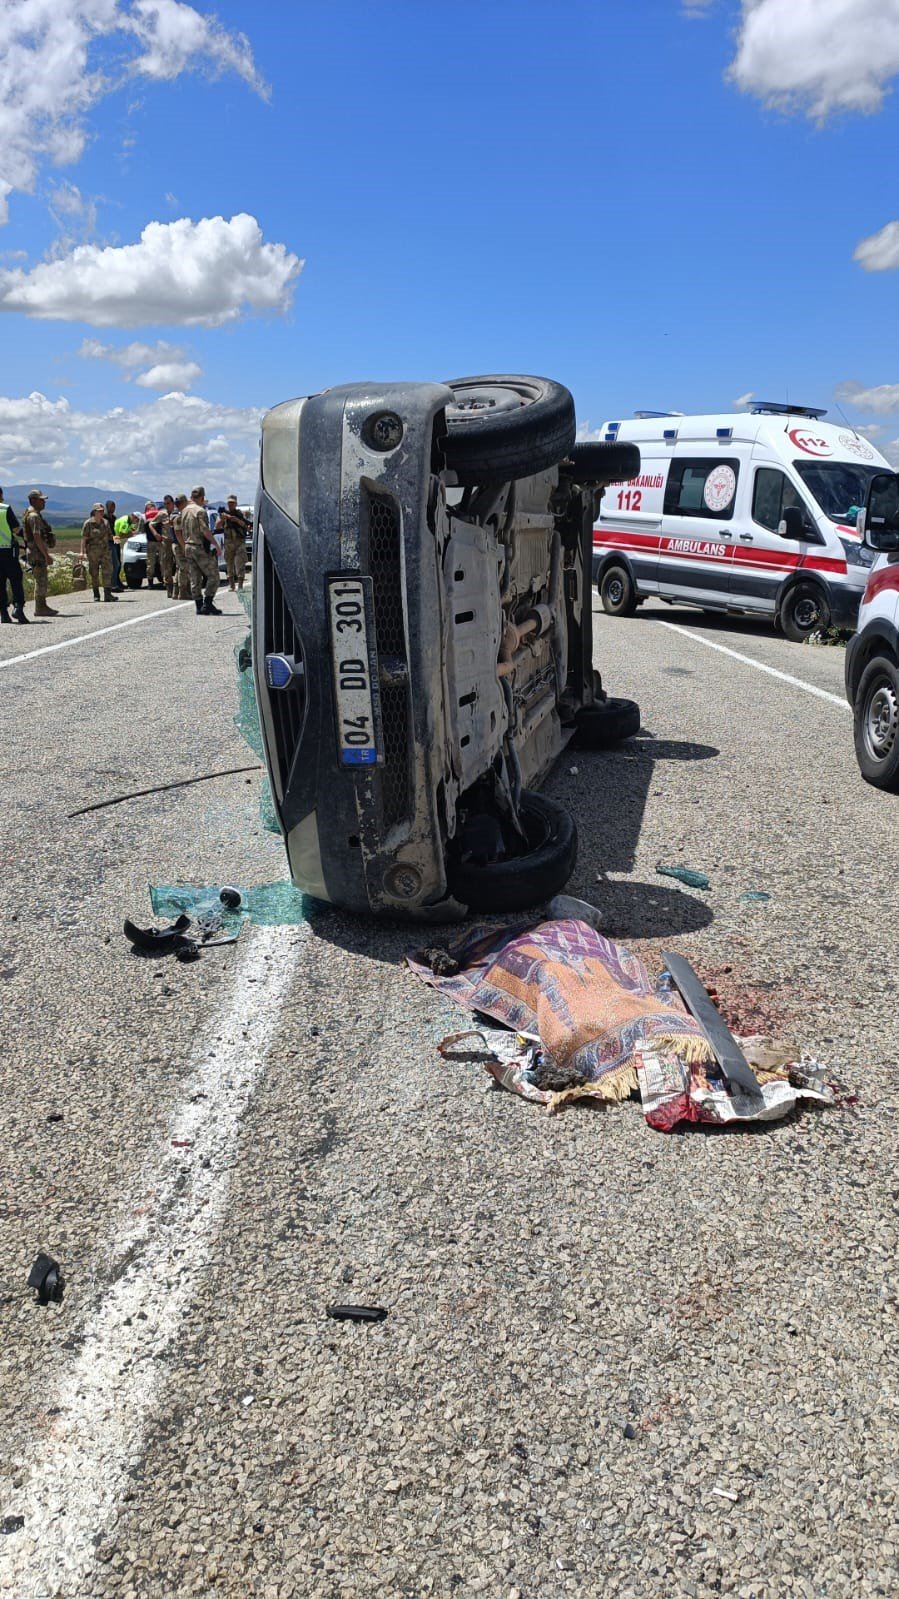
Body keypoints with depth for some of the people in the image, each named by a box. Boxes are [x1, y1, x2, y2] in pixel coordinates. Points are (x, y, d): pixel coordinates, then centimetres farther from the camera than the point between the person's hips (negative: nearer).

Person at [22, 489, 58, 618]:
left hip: (40, 552, 10)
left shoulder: (36, 515, 18)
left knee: (42, 581, 13)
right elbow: (37, 537, -23)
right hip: (37, 553, -10)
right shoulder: (34, 516, -15)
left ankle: (42, 606, 17)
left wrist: (46, 554, 22)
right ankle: (40, 609, -6)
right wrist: (46, 555, -24)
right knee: (40, 580, -8)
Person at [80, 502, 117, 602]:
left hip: (105, 550, 4)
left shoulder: (105, 522, 12)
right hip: (93, 551, -4)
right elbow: (84, 538, -7)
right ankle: (96, 595, 13)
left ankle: (107, 594, -12)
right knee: (94, 573, 4)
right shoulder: (88, 523, -4)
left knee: (107, 571, -8)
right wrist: (82, 552, -13)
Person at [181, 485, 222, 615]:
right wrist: (216, 544, -14)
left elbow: (183, 530, 16)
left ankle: (199, 606, 9)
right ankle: (207, 604, -10)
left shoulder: (185, 510, 11)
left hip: (188, 547, 8)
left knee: (195, 579, 9)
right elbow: (205, 531, -21)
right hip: (201, 547, -8)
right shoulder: (200, 511, -14)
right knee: (213, 576, -2)